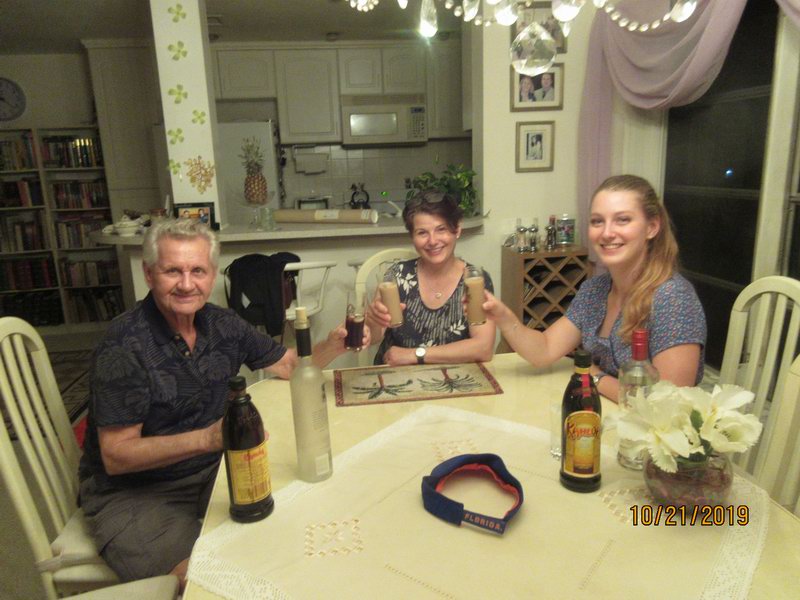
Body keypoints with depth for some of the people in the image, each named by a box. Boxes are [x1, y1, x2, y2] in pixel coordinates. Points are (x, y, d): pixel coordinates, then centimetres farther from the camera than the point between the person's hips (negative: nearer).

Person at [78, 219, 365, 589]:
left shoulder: (222, 324, -1)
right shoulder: (124, 346, -19)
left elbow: (288, 365, 9)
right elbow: (115, 456, -19)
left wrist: (333, 345, -10)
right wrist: (205, 439, -31)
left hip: (210, 471, 6)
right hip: (132, 492, -5)